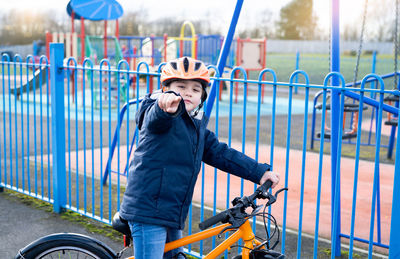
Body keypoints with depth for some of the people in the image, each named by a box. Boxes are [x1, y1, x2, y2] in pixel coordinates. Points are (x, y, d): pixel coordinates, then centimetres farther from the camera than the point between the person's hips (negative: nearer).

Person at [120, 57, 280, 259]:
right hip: (148, 211, -8)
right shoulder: (159, 116, -10)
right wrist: (167, 105, -60)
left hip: (172, 214, 8)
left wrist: (260, 172, 8)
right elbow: (156, 116, -34)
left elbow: (220, 153, 15)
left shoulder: (198, 127, 14)